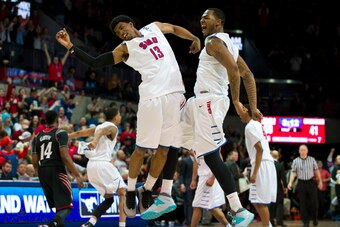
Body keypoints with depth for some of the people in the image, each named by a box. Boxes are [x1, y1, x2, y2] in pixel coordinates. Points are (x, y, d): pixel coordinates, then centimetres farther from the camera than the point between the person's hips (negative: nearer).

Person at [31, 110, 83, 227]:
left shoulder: (37, 137, 14)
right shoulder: (61, 133, -3)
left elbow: (34, 161, 12)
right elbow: (65, 156, -15)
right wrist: (77, 175, -14)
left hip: (42, 171, 6)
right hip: (57, 170, -6)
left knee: (58, 206, 20)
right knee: (67, 206, -8)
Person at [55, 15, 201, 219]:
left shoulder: (155, 27, 20)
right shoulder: (125, 48, 8)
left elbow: (176, 28, 36)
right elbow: (95, 63, 1)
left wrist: (194, 38, 19)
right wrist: (70, 46, -6)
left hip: (175, 94, 3)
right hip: (152, 95, -3)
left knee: (164, 148, 3)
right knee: (142, 148, -7)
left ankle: (147, 191, 16)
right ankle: (131, 191, 10)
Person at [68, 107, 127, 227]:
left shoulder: (98, 127, 22)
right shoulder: (112, 127, -1)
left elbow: (79, 133, 24)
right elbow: (102, 131, -23)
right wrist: (95, 140, -43)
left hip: (91, 165, 8)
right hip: (103, 163, -8)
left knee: (109, 199, 15)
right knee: (123, 193, -2)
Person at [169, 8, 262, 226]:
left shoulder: (214, 41, -9)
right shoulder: (228, 44, 21)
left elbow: (233, 70, -24)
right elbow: (248, 75, 19)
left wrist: (236, 101, -17)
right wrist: (253, 107, 16)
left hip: (209, 102, -11)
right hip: (201, 101, 11)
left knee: (212, 157, -13)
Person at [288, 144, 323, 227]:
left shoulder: (312, 159, 3)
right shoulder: (296, 161, 2)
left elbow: (316, 171, 9)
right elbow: (293, 172, -1)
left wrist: (320, 181, 10)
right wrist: (290, 182, -13)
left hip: (311, 183, 0)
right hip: (301, 183, 0)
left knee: (314, 202, -1)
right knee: (303, 204, 1)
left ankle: (314, 218, 22)